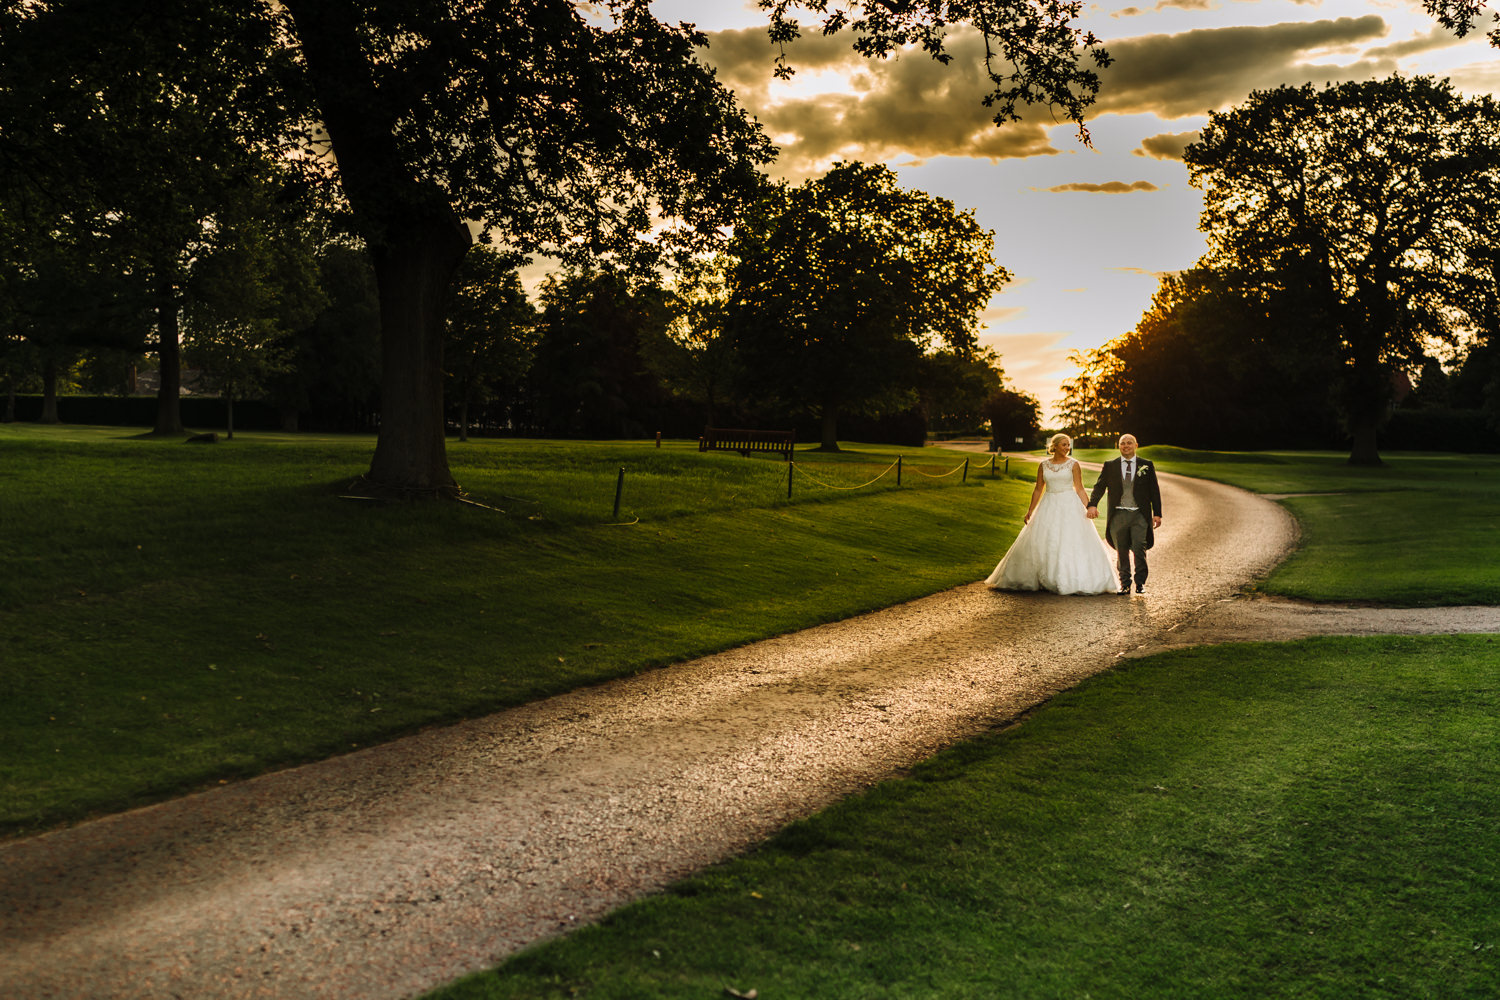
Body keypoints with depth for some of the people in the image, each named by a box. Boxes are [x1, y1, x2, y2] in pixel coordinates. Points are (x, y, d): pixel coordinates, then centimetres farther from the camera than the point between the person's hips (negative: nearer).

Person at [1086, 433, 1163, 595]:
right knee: (1121, 551, 5)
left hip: (1139, 515, -1)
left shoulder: (1146, 465, 9)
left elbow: (1154, 490, 9)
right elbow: (1099, 486, 3)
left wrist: (1157, 513, 3)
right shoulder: (1110, 466, 10)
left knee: (1139, 548, -11)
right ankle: (1125, 584, 15)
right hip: (1118, 514, 1)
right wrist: (1092, 504, -14)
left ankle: (1140, 583, 2)